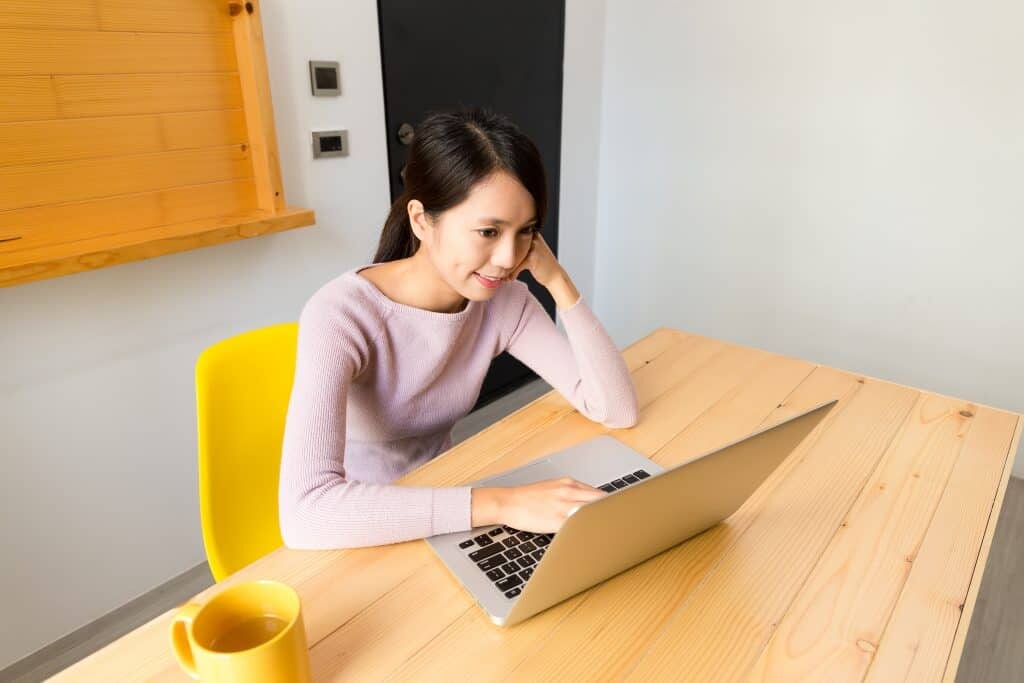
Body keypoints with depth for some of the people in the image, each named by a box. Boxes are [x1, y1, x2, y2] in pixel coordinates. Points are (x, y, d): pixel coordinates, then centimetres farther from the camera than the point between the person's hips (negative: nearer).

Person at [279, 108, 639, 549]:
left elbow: (618, 410, -13)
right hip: (357, 539, -5)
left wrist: (557, 281, -20)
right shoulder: (341, 315, -27)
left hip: (437, 514, 5)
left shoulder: (504, 302, -10)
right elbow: (305, 512, -38)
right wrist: (501, 504, -41)